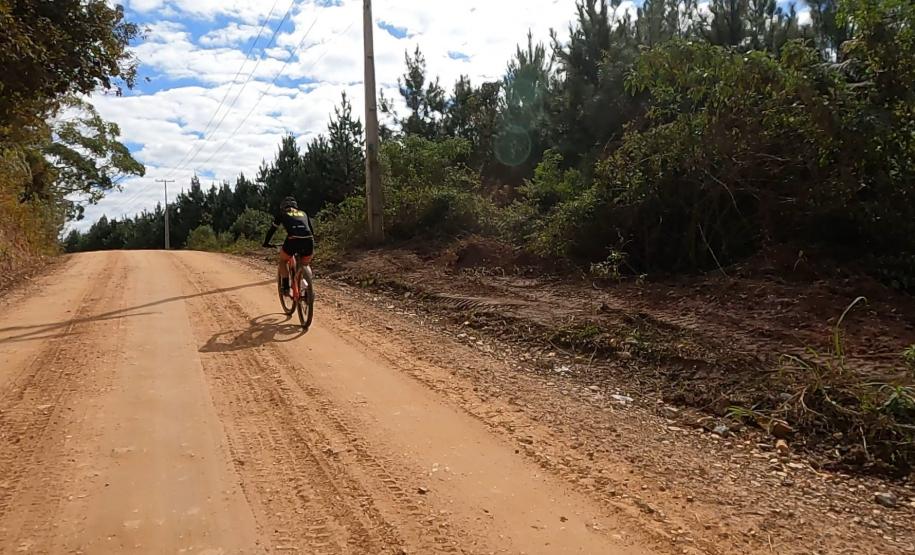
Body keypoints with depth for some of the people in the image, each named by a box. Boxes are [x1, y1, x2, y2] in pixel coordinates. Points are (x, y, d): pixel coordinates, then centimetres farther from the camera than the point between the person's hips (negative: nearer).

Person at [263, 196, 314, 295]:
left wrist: (266, 242, 44)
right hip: (308, 241, 3)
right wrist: (312, 247, 45)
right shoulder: (303, 213, 31)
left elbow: (272, 229, 29)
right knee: (305, 266, 28)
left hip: (293, 241, -2)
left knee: (282, 261, 27)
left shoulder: (282, 214, 24)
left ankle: (286, 288, 16)